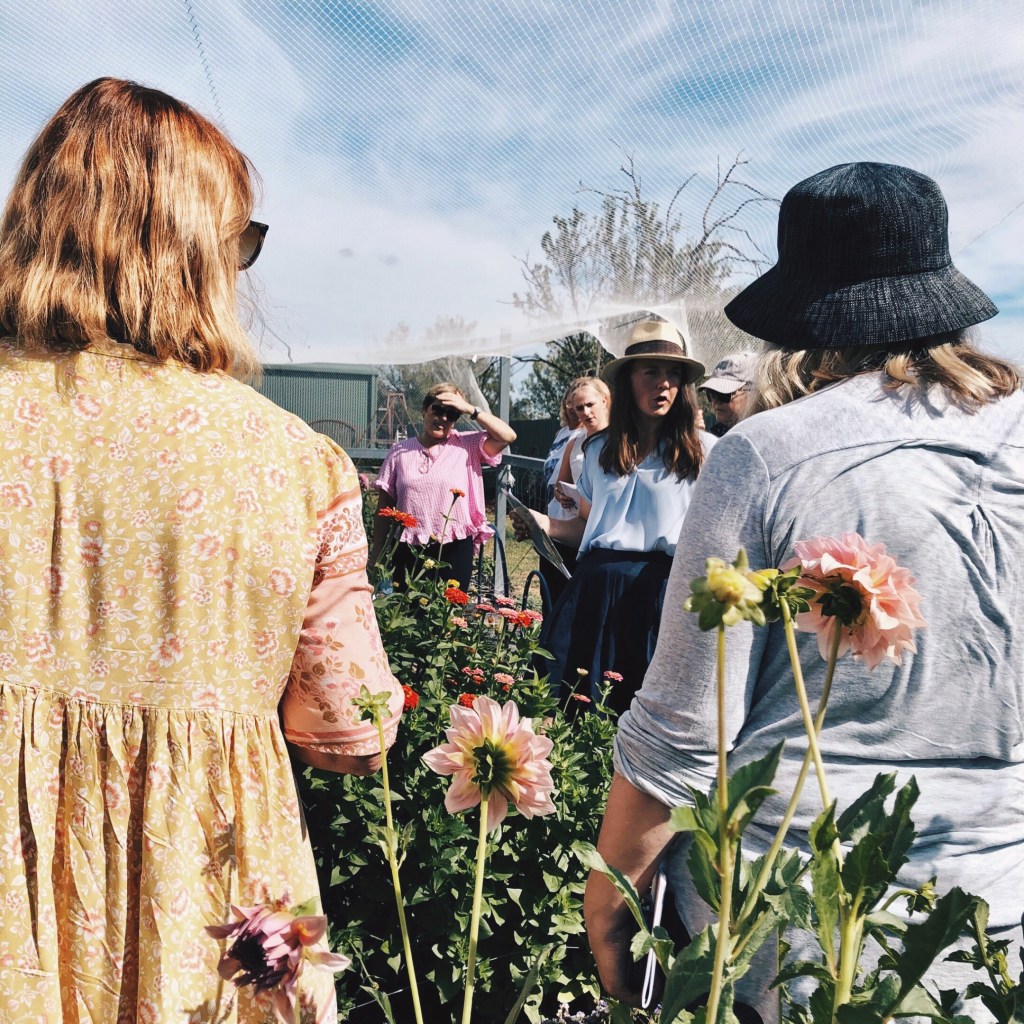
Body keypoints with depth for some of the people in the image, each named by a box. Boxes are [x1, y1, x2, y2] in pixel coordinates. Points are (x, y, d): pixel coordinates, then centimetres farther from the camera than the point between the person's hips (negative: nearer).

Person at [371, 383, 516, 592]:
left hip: (455, 550, -1)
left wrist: (470, 409, -9)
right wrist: (377, 553, 6)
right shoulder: (399, 452, 6)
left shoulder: (466, 446, 3)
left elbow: (507, 436, -10)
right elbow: (385, 505, 7)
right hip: (409, 550, 1)